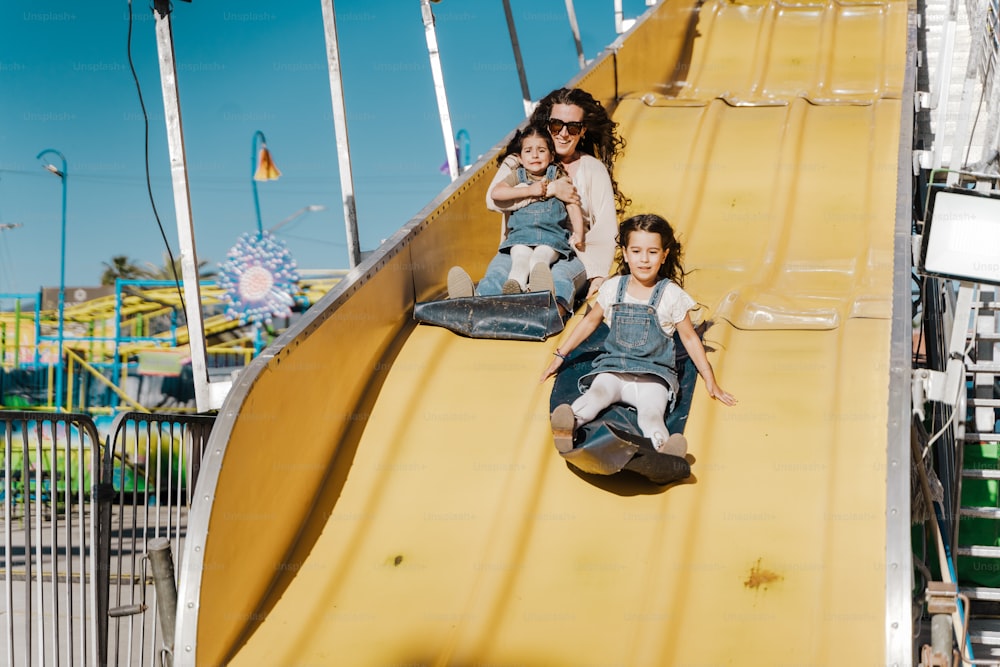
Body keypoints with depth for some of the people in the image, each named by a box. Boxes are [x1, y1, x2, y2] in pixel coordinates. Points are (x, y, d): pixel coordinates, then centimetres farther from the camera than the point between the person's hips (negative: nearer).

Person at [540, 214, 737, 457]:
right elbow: (591, 321, 24)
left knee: (651, 413, -34)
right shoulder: (613, 288, 9)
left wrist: (710, 380, 12)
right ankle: (567, 425, -62)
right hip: (613, 367, 2)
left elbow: (690, 338, 12)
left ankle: (663, 448, -64)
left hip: (653, 375, -1)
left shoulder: (671, 295, 2)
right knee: (597, 393, -34)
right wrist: (561, 354, 25)